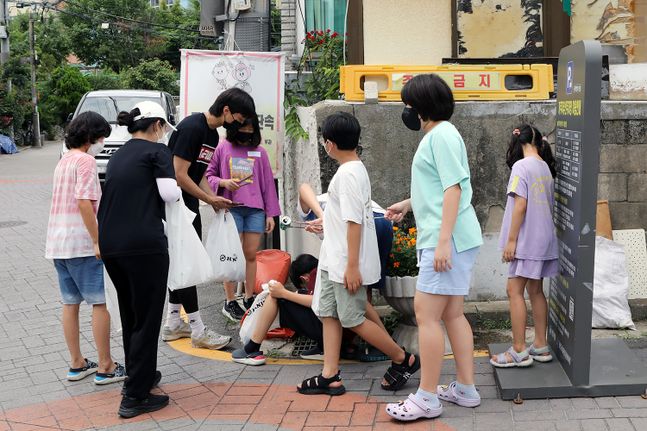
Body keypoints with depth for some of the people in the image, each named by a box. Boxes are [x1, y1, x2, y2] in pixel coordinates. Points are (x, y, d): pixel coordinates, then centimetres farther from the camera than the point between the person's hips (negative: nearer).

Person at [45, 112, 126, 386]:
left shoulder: (64, 160, 16)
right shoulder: (85, 161, -11)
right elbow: (84, 202, -21)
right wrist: (98, 241, -21)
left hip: (58, 243, 9)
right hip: (81, 243, -9)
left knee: (71, 303, 13)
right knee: (101, 303, -2)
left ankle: (77, 364, 20)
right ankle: (105, 368, 2)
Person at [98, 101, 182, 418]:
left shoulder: (118, 156, 18)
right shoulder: (157, 151, -2)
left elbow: (118, 195, 18)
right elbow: (170, 193, -10)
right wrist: (175, 185, 10)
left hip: (110, 244, 7)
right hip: (143, 244, -7)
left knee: (130, 315, 22)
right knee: (147, 319, 1)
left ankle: (139, 374, 37)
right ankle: (135, 397, 3)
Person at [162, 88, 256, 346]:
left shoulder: (212, 134, 12)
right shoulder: (192, 128, -19)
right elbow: (180, 176, -22)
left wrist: (214, 199, 1)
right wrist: (210, 199, -13)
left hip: (189, 206, 10)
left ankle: (173, 324, 22)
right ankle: (198, 330, -1)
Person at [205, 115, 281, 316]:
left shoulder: (259, 152, 11)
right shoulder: (223, 148, 5)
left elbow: (267, 182, 12)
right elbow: (208, 175, 8)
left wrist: (271, 213, 8)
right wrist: (223, 182, -13)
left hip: (255, 209, 2)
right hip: (231, 208, -2)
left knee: (251, 255, 5)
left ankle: (249, 298, 17)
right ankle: (230, 302, 7)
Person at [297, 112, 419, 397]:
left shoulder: (348, 174, -20)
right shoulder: (354, 169, 11)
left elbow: (354, 222, -23)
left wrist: (352, 266, -23)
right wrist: (324, 222, 41)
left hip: (346, 263, -10)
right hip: (333, 260, 10)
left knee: (353, 320, -1)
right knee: (328, 313, 9)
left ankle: (403, 360, 13)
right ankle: (330, 376, 13)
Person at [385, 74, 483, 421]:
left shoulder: (442, 135, -12)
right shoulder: (435, 135, 19)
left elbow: (453, 188, -19)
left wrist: (443, 241, -23)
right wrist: (409, 204, 31)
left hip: (447, 239, -11)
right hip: (444, 239, 11)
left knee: (426, 314, -8)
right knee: (452, 314, 13)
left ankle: (426, 398, -3)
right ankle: (465, 389, 20)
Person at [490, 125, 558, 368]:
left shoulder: (521, 166, -12)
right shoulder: (545, 168, 11)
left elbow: (520, 205, -17)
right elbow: (548, 205, 15)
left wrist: (511, 240, -14)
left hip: (527, 239, -8)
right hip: (544, 238, 8)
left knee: (515, 291, -4)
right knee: (535, 291, 13)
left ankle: (519, 352, -5)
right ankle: (540, 346, 17)